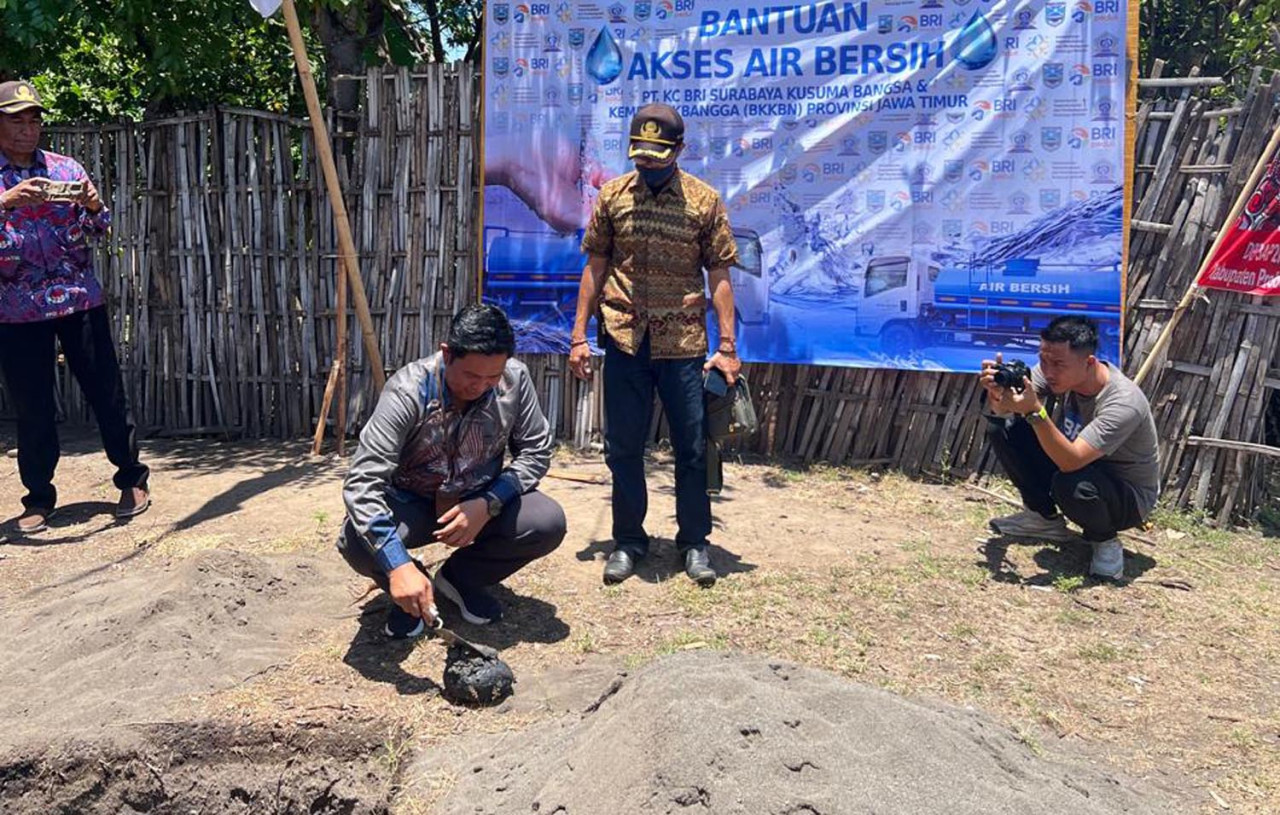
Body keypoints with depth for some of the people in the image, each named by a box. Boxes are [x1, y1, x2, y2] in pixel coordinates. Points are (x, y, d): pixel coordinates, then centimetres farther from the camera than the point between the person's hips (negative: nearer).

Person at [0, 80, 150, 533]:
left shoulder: (66, 169, 8)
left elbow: (99, 231, 7)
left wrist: (94, 206, -14)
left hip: (81, 302, 1)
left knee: (106, 392, 5)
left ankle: (132, 479, 18)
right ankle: (39, 497, 18)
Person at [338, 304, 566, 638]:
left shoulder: (515, 379, -19)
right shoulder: (407, 392, -28)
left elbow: (537, 450, -9)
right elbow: (362, 483, -34)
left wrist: (488, 504, -26)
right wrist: (399, 565, -47)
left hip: (482, 501, 3)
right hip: (411, 504, -2)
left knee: (549, 522, -24)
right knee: (358, 542, -32)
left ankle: (461, 577, 4)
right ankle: (410, 595, 3)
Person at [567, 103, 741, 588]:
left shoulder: (706, 201, 0)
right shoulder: (612, 196, 5)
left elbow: (718, 276, 0)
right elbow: (594, 268, 8)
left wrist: (727, 345, -6)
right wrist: (579, 336, 3)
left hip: (683, 343, -1)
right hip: (624, 339, 1)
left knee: (693, 447, 6)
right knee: (622, 448, 7)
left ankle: (694, 542, 22)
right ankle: (628, 542, 23)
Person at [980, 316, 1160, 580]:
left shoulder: (1124, 404, -34)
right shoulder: (1057, 371, -16)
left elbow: (1071, 462, -42)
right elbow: (1002, 410, -22)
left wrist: (1035, 412, -52)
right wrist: (997, 395, -45)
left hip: (1128, 497, -6)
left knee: (1071, 485, -40)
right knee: (1003, 428, -12)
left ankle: (1105, 540, -3)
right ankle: (1046, 519, 6)